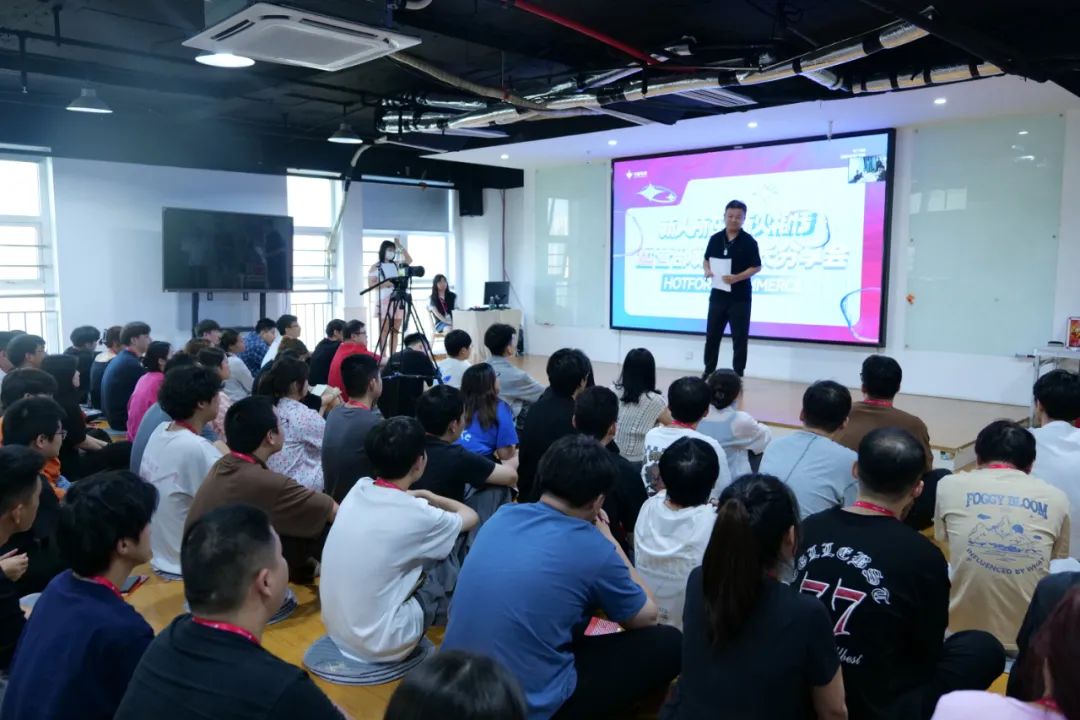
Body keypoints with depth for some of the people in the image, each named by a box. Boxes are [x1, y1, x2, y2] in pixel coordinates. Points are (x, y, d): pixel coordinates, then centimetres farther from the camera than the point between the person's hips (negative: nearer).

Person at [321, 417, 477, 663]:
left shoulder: (358, 490, -4)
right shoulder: (417, 516, -19)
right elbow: (470, 517, 4)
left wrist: (419, 496, 21)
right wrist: (429, 497, 17)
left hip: (336, 629, 6)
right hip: (379, 645, -6)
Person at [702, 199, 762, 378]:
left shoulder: (749, 241, -6)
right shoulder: (715, 239, 5)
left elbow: (757, 267, -6)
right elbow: (707, 260, 15)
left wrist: (737, 277, -21)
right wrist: (707, 271, -8)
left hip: (740, 297, -4)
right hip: (718, 295, 4)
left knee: (739, 339, 2)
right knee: (712, 336, 10)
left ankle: (738, 376, 11)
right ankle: (708, 373, 23)